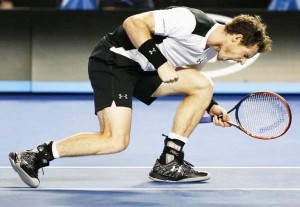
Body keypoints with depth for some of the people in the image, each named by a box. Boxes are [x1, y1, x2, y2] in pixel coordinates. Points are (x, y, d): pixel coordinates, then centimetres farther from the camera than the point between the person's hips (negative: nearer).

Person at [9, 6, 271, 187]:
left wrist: (210, 106, 7)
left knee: (204, 85, 0)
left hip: (143, 69, 9)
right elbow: (133, 23, -23)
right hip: (113, 60, -9)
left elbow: (187, 74, 22)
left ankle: (169, 162, 0)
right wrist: (160, 63, -27)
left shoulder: (212, 48, 7)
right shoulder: (189, 22, -23)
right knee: (115, 141, -21)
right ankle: (33, 157, -13)